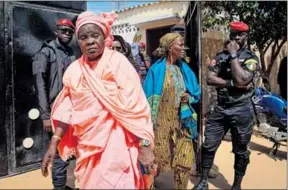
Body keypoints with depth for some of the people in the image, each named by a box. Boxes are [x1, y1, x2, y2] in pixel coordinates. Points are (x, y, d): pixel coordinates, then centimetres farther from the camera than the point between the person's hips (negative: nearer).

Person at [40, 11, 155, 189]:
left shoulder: (118, 62, -11)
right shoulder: (74, 69, 3)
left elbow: (135, 107, -16)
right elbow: (67, 109, 4)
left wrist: (145, 145, -20)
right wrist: (54, 144, -2)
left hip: (115, 143, -5)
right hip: (86, 146, 5)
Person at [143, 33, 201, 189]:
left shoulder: (185, 69, 6)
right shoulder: (157, 69, -7)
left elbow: (197, 93, 13)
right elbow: (148, 96, -7)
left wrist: (189, 98, -9)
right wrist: (148, 121, -11)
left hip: (182, 121, 4)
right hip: (161, 122, -3)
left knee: (184, 159, 4)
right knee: (158, 156, 10)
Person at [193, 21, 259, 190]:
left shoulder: (251, 58, -1)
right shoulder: (220, 56, 8)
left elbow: (241, 79, -19)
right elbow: (210, 79, -5)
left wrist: (233, 55, -13)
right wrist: (232, 83, -16)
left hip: (241, 111, -2)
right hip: (220, 109, 3)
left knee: (240, 151, 10)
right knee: (208, 146, 6)